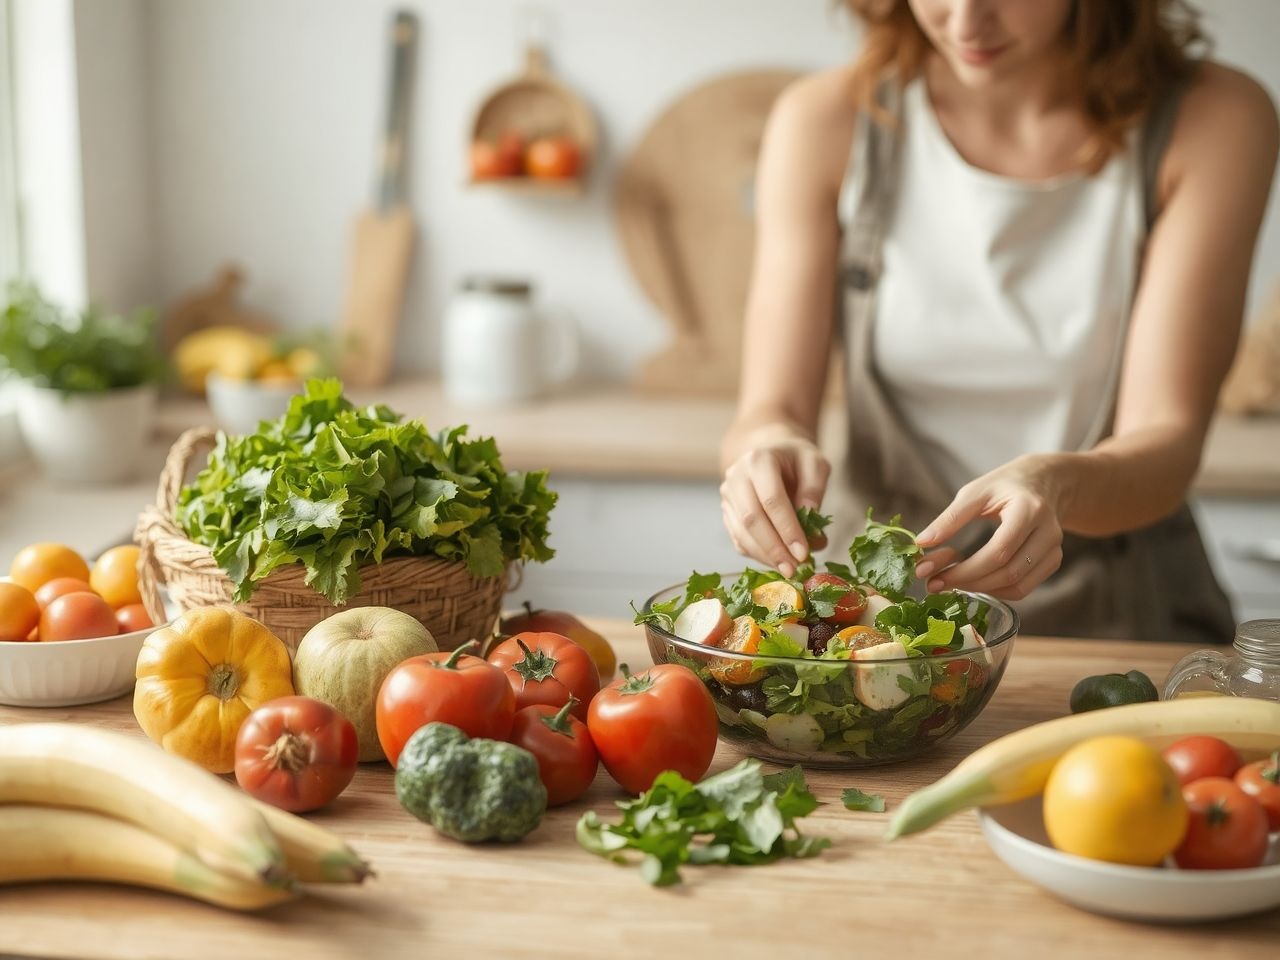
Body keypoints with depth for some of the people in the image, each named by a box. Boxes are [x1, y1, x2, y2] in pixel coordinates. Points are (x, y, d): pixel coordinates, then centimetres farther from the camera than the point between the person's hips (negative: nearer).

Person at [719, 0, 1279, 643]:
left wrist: (1056, 486, -33)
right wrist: (770, 444, -28)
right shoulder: (824, 121, -3)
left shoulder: (1217, 119, -5)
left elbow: (1168, 440, -12)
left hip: (1121, 621, -1)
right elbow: (773, 405, -4)